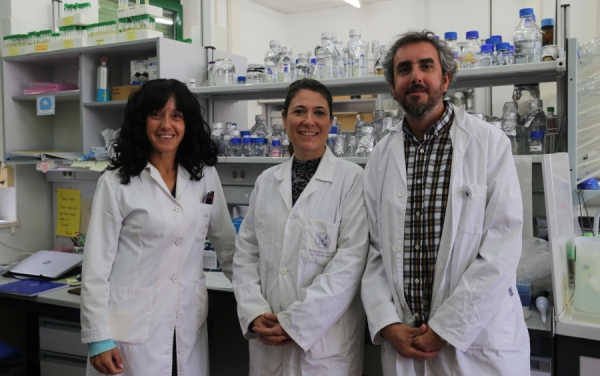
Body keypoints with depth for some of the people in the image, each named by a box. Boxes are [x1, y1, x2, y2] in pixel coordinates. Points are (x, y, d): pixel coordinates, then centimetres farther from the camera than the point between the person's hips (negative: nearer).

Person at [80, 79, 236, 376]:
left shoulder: (206, 176, 4)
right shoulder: (116, 183, -7)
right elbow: (96, 265, -7)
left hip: (188, 327, 4)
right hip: (131, 328, -3)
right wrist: (98, 339, -9)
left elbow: (227, 244, 13)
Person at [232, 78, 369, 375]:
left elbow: (350, 261, -13)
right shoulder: (266, 181, 7)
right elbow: (245, 254, 7)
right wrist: (255, 315, -7)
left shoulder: (352, 179, -7)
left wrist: (295, 322, -15)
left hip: (326, 341, -3)